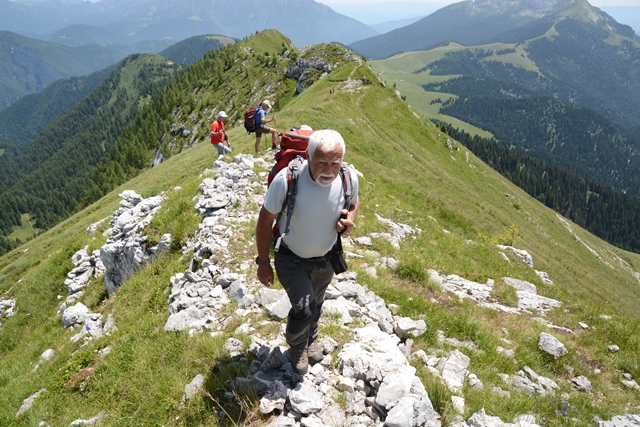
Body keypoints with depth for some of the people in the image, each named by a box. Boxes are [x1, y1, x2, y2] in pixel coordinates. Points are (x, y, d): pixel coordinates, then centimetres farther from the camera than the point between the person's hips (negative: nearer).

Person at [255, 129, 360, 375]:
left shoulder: (349, 179, -22)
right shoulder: (287, 179, -33)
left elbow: (354, 203, 2)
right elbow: (265, 220, -19)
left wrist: (349, 219, -22)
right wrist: (263, 262, -11)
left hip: (325, 259, 4)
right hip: (291, 260, -3)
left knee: (316, 306, 25)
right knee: (304, 309, -13)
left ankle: (310, 339, 59)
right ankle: (296, 347, 24)